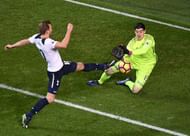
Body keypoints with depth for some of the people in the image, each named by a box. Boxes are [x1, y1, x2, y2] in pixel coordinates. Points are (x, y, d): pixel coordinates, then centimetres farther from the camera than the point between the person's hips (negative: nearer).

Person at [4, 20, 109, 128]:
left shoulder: (37, 37, -10)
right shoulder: (47, 42, -37)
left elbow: (25, 41, 6)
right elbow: (64, 45, -48)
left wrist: (12, 46, 23)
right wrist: (69, 31, -35)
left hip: (61, 65, 9)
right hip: (55, 72, -9)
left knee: (81, 66, 27)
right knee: (50, 99, -4)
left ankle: (102, 67, 50)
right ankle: (28, 116, 1)